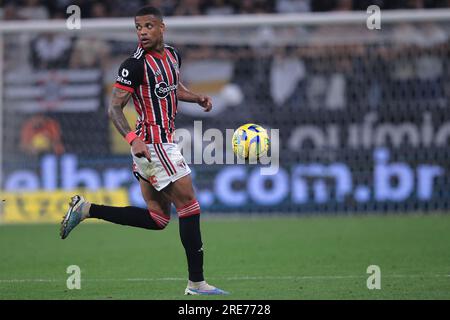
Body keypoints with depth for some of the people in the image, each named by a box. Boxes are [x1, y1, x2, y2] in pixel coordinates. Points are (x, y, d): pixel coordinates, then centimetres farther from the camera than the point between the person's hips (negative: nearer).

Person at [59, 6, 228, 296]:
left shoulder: (173, 55, 9)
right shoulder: (135, 65, -15)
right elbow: (115, 108, -17)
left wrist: (198, 98, 9)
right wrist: (133, 139, -32)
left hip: (163, 142, 9)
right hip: (153, 145, -9)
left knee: (157, 218, 11)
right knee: (190, 207, -6)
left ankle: (87, 209, 11)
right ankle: (196, 283, 0)